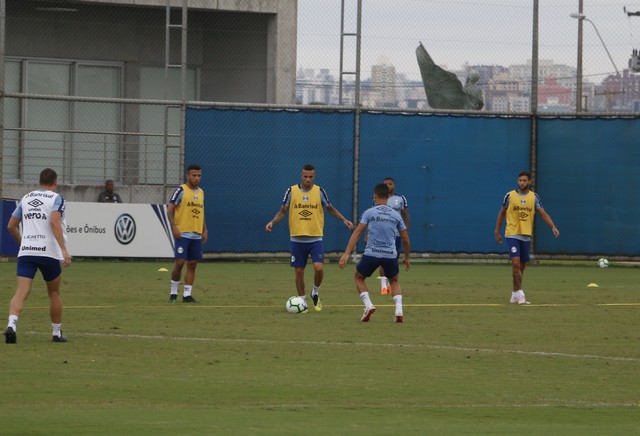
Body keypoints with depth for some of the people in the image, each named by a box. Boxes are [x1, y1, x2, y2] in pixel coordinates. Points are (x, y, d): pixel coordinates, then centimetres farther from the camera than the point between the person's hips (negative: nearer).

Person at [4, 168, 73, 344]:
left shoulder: (26, 199, 15)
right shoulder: (56, 199, -1)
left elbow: (11, 226, 18)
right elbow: (54, 222, -18)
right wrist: (64, 250, -23)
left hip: (26, 251, 3)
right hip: (49, 252, -3)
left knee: (21, 292, -9)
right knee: (54, 292, 16)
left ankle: (11, 324, -33)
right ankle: (57, 333, 24)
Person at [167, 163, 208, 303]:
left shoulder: (201, 192, 15)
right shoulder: (181, 190, -5)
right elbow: (170, 209, -7)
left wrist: (204, 230, 16)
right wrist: (174, 227, -18)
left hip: (197, 235, 6)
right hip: (182, 234, -6)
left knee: (192, 264, 3)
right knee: (180, 262, -11)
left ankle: (187, 294, 6)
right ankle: (173, 292, 4)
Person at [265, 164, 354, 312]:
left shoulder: (319, 191, 0)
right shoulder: (292, 191, 0)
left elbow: (331, 209, 13)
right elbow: (282, 211, 7)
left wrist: (344, 220, 0)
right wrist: (273, 222, -10)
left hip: (315, 239, -1)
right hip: (297, 239, 1)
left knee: (319, 268, -16)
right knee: (299, 271, 4)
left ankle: (315, 293, 11)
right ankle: (303, 301, 20)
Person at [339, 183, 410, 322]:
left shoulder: (369, 213, 1)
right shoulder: (396, 215, 9)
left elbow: (357, 233, -7)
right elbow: (405, 239, 13)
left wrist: (346, 254, -10)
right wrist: (406, 257, 28)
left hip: (371, 254, -2)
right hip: (391, 255, 2)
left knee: (359, 278, 23)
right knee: (394, 281, 27)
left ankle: (368, 305, 1)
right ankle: (399, 309, 5)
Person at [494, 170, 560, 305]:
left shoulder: (534, 197, 4)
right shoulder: (510, 196, -1)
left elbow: (543, 213, -1)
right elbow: (502, 213, 9)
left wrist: (553, 227, -15)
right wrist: (497, 232, 9)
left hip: (526, 236, 3)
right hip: (512, 234, -3)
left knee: (522, 266, 8)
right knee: (516, 263, -18)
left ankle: (515, 294, 19)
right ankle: (519, 293, -15)